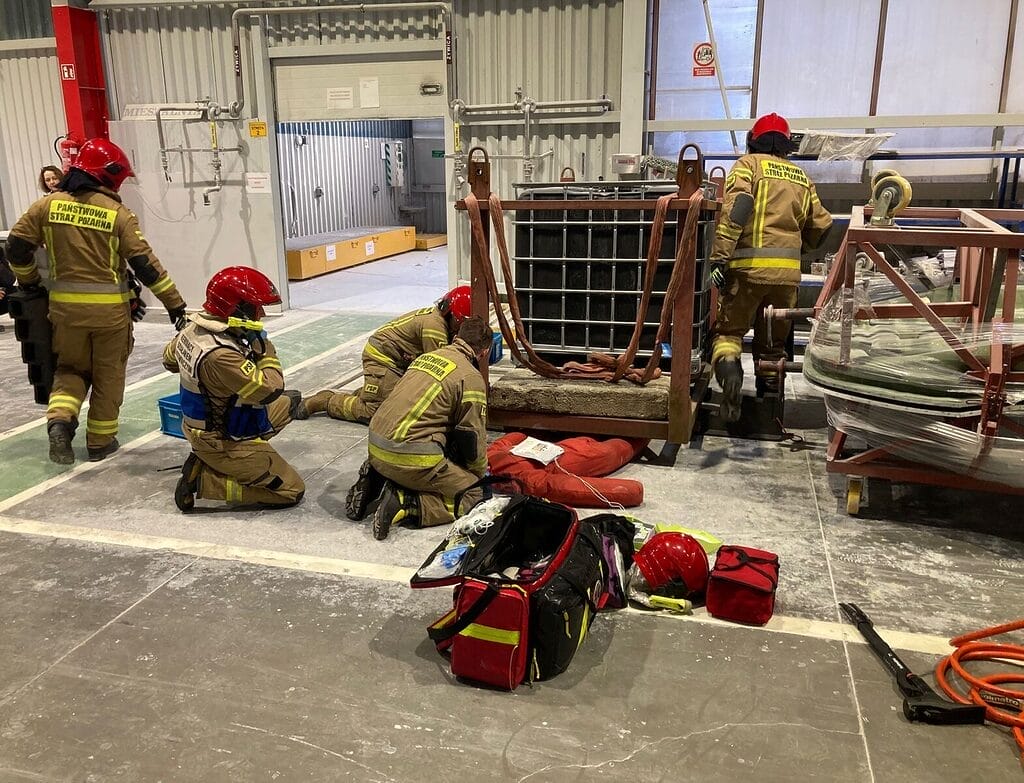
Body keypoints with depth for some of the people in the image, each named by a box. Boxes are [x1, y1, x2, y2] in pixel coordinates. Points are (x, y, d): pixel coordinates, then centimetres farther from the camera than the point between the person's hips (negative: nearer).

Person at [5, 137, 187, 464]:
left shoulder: (48, 205, 1)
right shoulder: (118, 214, -8)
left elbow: (17, 247, 3)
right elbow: (145, 263, -11)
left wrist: (28, 281, 22)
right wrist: (174, 303, -6)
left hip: (64, 306, 3)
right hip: (109, 309, -3)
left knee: (71, 367, 22)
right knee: (108, 376, 13)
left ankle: (60, 419, -3)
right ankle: (101, 441, 22)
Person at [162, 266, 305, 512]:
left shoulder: (193, 328, -5)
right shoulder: (220, 355, -34)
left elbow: (169, 359, 15)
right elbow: (269, 390, -32)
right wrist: (266, 353, -15)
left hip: (202, 426, 9)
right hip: (223, 444, -9)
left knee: (288, 404, 23)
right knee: (292, 491, -5)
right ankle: (203, 479, -5)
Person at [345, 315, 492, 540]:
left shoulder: (427, 356, 18)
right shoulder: (471, 378, -5)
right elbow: (474, 438, -2)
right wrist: (480, 475, 18)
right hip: (410, 457, -8)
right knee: (474, 495, 1)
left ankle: (375, 482, 9)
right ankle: (405, 503, -15)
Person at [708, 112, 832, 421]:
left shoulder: (749, 164, 5)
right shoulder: (801, 177, 19)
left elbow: (735, 208, -12)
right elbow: (821, 227, 18)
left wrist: (720, 257, -16)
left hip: (749, 266, -4)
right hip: (788, 270, 4)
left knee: (729, 330, 5)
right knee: (773, 340, 16)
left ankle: (729, 370, -23)